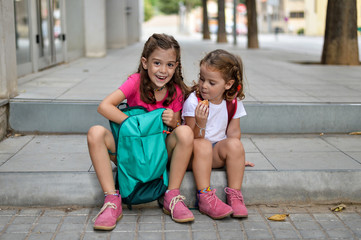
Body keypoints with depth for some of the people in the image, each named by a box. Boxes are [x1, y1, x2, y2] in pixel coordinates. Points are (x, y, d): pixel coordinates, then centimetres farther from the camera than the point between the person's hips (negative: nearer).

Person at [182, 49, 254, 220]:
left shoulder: (233, 102, -2)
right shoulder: (193, 101, -14)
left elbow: (233, 131, 6)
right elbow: (194, 139, -15)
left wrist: (235, 156, -5)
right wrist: (200, 124, -35)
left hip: (216, 154, 3)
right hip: (193, 154, -3)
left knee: (235, 144, -27)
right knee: (202, 145, -35)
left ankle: (234, 196, -22)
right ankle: (204, 197, -33)